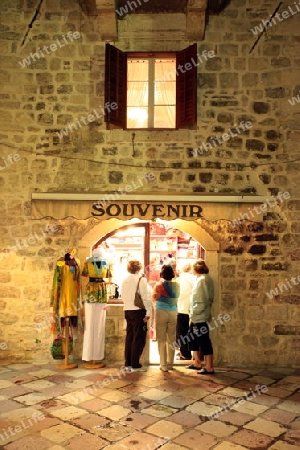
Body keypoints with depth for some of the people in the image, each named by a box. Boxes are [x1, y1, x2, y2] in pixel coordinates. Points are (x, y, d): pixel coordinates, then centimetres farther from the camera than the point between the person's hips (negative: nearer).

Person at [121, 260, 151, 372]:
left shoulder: (125, 280, 7)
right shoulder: (141, 279, -10)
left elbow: (123, 296, 10)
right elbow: (145, 297, -14)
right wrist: (148, 313, -11)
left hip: (127, 311, 6)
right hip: (138, 311, -6)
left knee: (129, 336, 14)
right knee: (138, 338, 0)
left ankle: (128, 363, 21)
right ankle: (135, 365, 2)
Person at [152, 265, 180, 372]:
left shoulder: (159, 285, -10)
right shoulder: (176, 285, 0)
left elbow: (154, 298, -1)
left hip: (161, 312, -3)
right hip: (173, 312, 3)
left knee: (161, 339, 3)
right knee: (171, 339, 13)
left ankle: (163, 364, 4)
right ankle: (170, 363, 20)